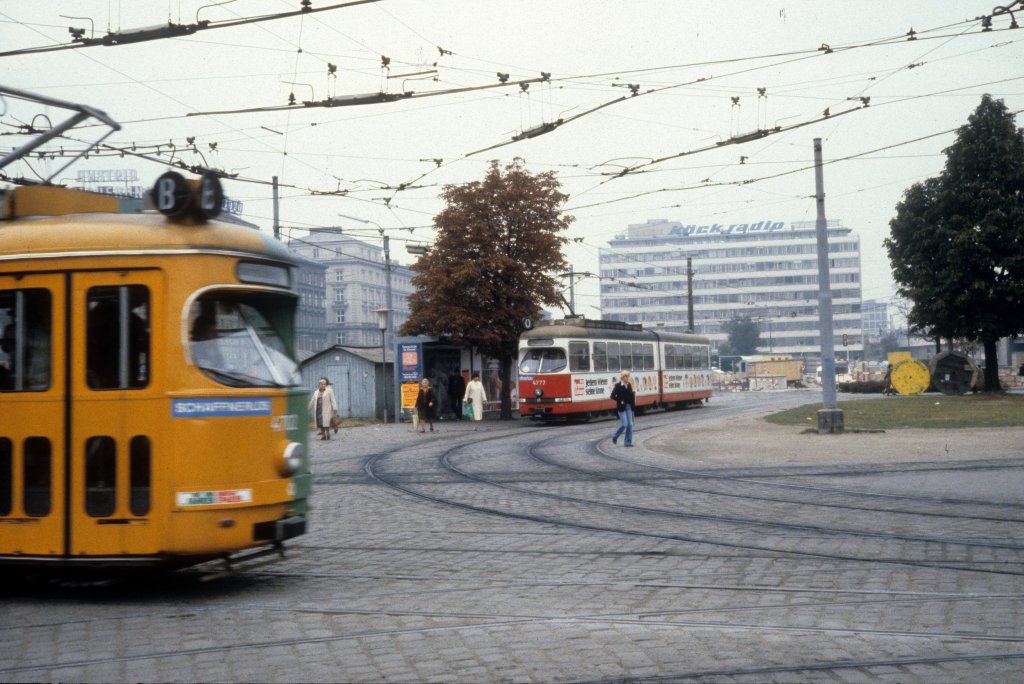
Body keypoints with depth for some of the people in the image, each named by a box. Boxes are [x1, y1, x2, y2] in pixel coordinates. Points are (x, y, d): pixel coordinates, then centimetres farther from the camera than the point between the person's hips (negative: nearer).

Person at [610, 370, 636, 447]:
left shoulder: (629, 385, 8)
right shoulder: (618, 385, -9)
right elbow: (613, 396, -11)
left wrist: (634, 393, -2)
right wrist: (620, 401, -14)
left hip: (629, 407, 6)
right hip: (622, 408, -6)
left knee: (630, 424, 1)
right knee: (624, 424, -10)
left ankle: (628, 441, 7)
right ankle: (615, 437, 14)